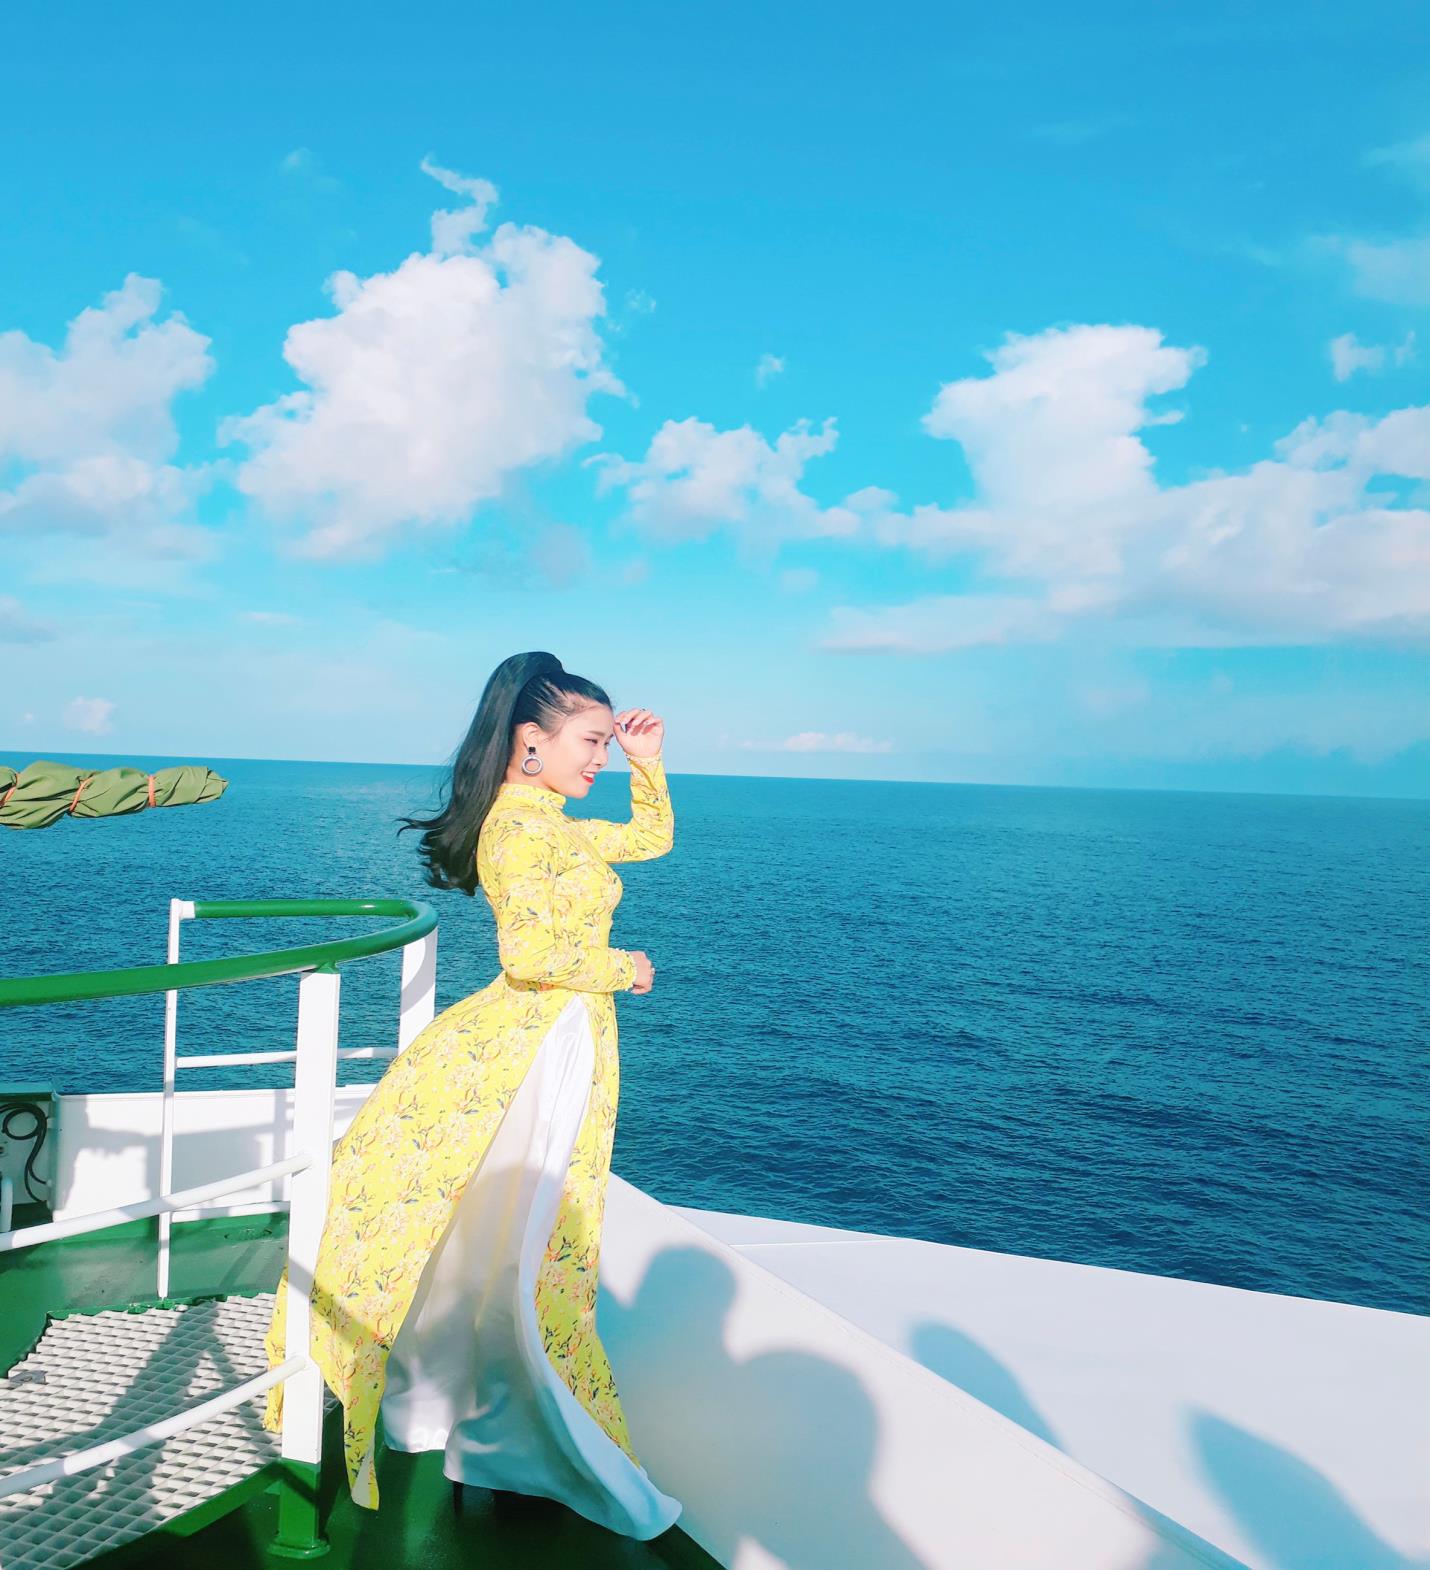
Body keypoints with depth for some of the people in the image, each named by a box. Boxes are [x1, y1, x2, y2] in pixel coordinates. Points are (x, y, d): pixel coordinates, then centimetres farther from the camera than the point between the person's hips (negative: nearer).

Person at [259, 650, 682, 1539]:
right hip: (539, 1045, -9)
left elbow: (653, 838, 26)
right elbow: (530, 952, -28)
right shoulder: (521, 827, -18)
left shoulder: (554, 826, 11)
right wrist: (621, 969, -13)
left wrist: (649, 763, 14)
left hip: (565, 1044, 9)